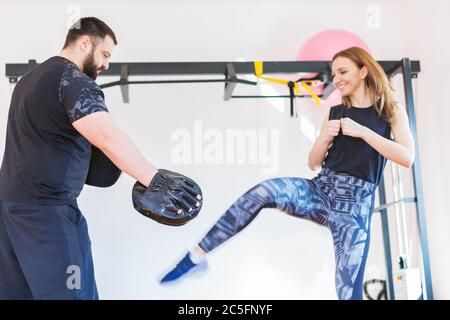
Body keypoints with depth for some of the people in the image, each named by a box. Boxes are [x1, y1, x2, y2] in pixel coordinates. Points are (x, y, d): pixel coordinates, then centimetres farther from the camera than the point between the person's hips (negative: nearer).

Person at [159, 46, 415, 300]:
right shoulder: (335, 113, 15)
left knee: (349, 289, -20)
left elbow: (407, 158, -11)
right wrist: (325, 137, -5)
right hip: (321, 190, 3)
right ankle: (197, 255, -24)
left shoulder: (391, 111, 5)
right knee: (265, 191, -27)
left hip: (356, 203, -2)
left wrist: (362, 131, -15)